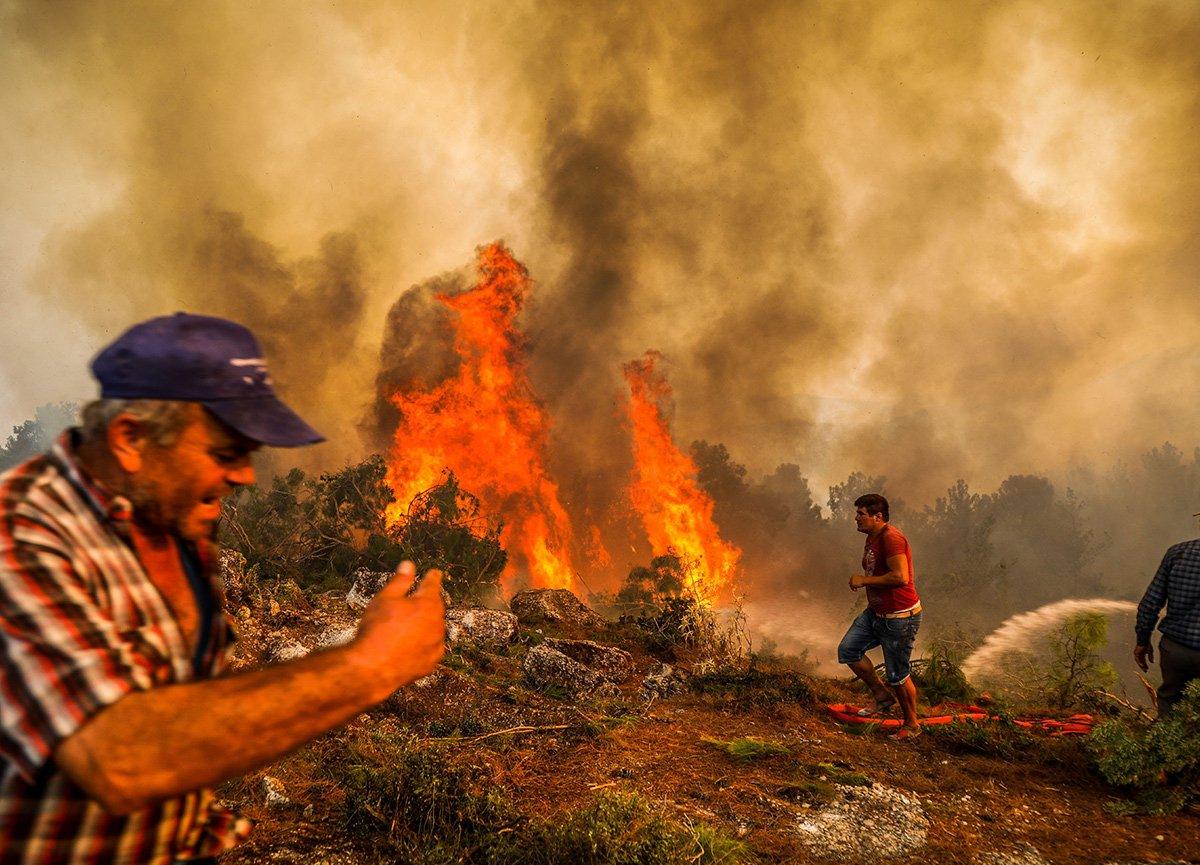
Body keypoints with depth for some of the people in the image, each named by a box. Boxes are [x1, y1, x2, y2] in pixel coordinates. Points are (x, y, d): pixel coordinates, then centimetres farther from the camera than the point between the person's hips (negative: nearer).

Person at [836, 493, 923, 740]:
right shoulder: (872, 538, 9)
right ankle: (882, 696, 21)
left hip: (900, 617, -10)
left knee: (897, 674, 0)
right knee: (847, 650, 5)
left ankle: (912, 724, 20)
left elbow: (900, 577, -32)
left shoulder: (891, 537, -22)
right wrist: (863, 581, 11)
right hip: (876, 612, 10)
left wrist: (864, 580, -23)